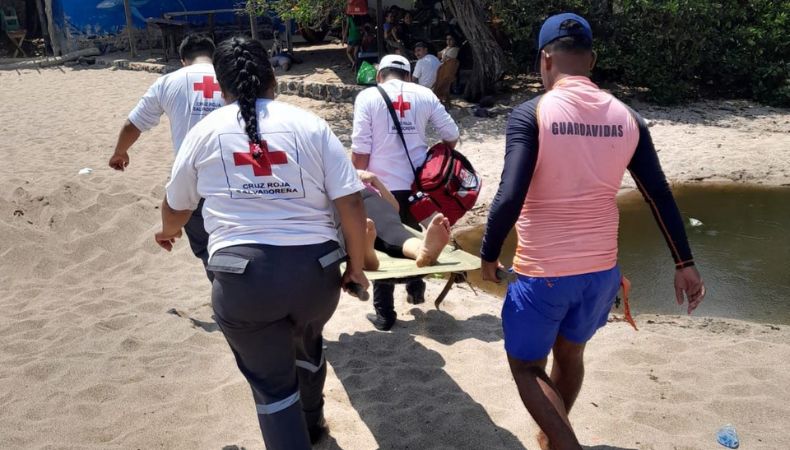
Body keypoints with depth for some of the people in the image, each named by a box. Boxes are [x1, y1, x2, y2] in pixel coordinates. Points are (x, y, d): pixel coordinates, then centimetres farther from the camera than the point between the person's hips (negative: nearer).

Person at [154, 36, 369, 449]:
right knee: (307, 344, 32)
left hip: (244, 275, -2)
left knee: (271, 381, 14)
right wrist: (356, 265, 10)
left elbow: (176, 206, 20)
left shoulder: (204, 132, 6)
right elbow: (351, 202, -2)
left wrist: (167, 232, 42)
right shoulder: (310, 124, 4)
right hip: (315, 267, 3)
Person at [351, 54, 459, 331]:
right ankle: (416, 289, 41)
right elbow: (451, 135, 4)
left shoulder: (368, 97, -5)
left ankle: (384, 314, 16)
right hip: (417, 183, 3)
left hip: (382, 185, -3)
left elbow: (360, 150, -10)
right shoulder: (424, 95, 3)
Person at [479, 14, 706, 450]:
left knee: (526, 366, 16)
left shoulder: (531, 114, -15)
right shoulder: (626, 118, 0)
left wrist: (488, 255, -7)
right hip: (600, 268, 6)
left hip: (542, 271, -5)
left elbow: (509, 199, -23)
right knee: (570, 353, 27)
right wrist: (684, 264, 13)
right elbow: (661, 197, 3)